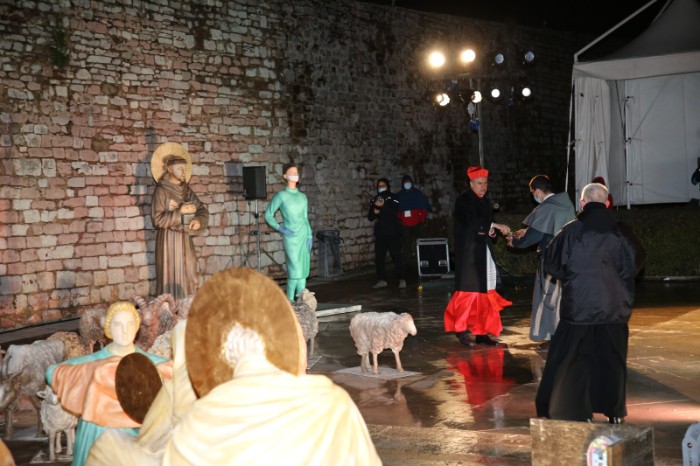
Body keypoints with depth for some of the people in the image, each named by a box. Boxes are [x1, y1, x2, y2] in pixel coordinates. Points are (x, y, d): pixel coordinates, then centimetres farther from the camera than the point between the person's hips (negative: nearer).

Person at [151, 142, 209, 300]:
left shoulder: (186, 190, 9)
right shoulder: (161, 191, -8)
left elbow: (202, 210, 7)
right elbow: (157, 220, -15)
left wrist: (199, 221, -14)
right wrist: (180, 212, -19)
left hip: (185, 239, 6)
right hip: (168, 240, -6)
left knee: (189, 276, 7)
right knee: (171, 278, -5)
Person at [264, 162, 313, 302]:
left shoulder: (303, 197, 13)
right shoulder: (281, 196, -1)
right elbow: (268, 214, 1)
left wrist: (310, 236, 8)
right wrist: (280, 228, -11)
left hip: (304, 235, 5)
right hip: (291, 237, -5)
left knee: (304, 269, 4)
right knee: (295, 269, -9)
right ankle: (290, 299, 0)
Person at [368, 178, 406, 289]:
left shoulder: (392, 198, 3)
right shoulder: (374, 200, 15)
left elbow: (395, 211, -13)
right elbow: (370, 217, 12)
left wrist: (382, 206, -20)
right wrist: (374, 212, -8)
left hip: (393, 233, -4)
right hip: (380, 233, 4)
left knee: (396, 256, -5)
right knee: (379, 257, 1)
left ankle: (401, 279, -1)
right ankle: (382, 280, 8)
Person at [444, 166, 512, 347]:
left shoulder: (486, 202, 14)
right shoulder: (463, 201, -8)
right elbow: (471, 222, -23)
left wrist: (491, 231, -3)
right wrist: (495, 226, -28)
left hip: (484, 253, 7)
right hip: (468, 253, -7)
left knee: (485, 293, 4)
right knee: (468, 291, -6)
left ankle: (482, 332, 8)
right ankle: (461, 330, 4)